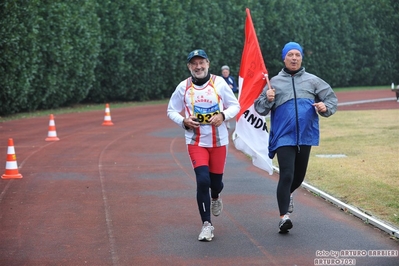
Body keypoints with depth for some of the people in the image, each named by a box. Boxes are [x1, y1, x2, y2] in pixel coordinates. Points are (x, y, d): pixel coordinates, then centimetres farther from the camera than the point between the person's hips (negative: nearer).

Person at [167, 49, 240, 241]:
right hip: (196, 141, -1)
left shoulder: (219, 83, -2)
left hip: (218, 141, 1)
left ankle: (215, 197, 49)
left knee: (216, 182, 9)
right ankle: (207, 225, -4)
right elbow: (172, 111, 9)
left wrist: (223, 115, -15)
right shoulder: (183, 87, -1)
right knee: (202, 180, -15)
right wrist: (183, 121, -11)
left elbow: (235, 106, 5)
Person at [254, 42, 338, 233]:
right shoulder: (274, 82, 4)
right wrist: (267, 99, -16)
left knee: (299, 175, 14)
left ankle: (287, 194, 47)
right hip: (283, 136, -3)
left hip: (305, 135, 3)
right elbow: (260, 108, 5)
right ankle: (283, 217, -15)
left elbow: (331, 97, 11)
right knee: (286, 175, -15)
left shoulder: (312, 81, 7)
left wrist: (326, 107, -10)